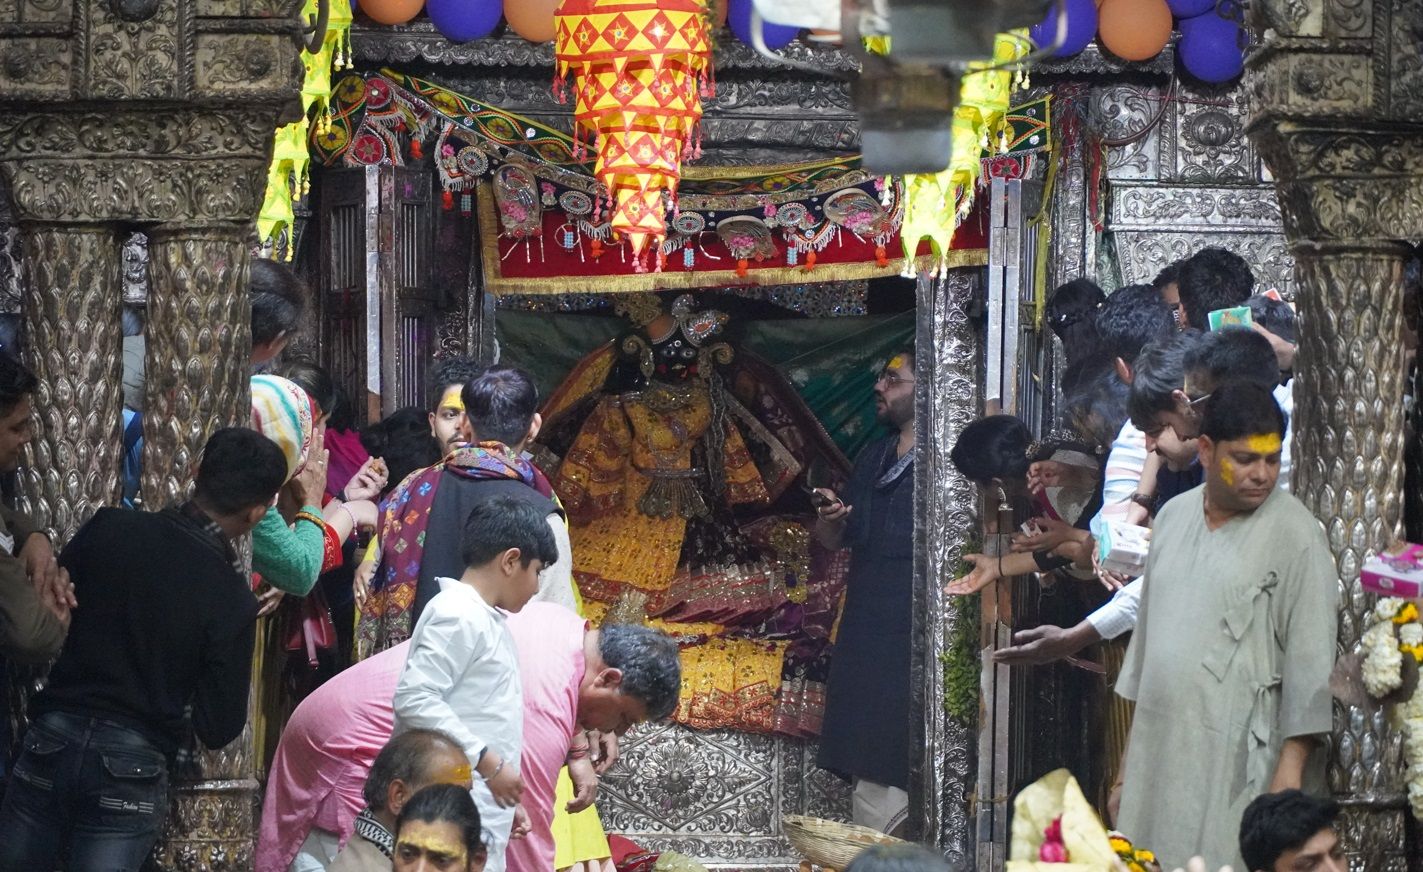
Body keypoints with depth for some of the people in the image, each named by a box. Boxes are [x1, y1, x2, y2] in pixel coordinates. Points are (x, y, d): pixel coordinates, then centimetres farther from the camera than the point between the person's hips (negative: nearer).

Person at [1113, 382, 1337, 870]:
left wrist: (1292, 763, -15)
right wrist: (1130, 746, 19)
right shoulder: (1174, 516, 11)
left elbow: (1311, 654, -10)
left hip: (1239, 757, -6)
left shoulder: (1296, 534, -8)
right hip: (1159, 747, 6)